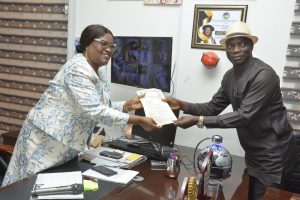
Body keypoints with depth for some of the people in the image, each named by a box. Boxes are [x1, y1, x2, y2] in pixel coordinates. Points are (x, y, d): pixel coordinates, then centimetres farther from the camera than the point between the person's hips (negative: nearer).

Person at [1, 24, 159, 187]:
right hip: (46, 139, -9)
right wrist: (139, 121, -29)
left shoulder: (99, 72, 7)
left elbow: (103, 106, 9)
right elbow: (94, 111, -30)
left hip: (69, 143, 9)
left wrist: (128, 105, -7)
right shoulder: (78, 69, -22)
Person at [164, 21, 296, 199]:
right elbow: (213, 107, 5)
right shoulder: (230, 76, 4)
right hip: (254, 152, 8)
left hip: (272, 154, -8)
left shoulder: (264, 75, -24)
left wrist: (198, 120, -31)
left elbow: (244, 116, -29)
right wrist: (182, 105, -10)